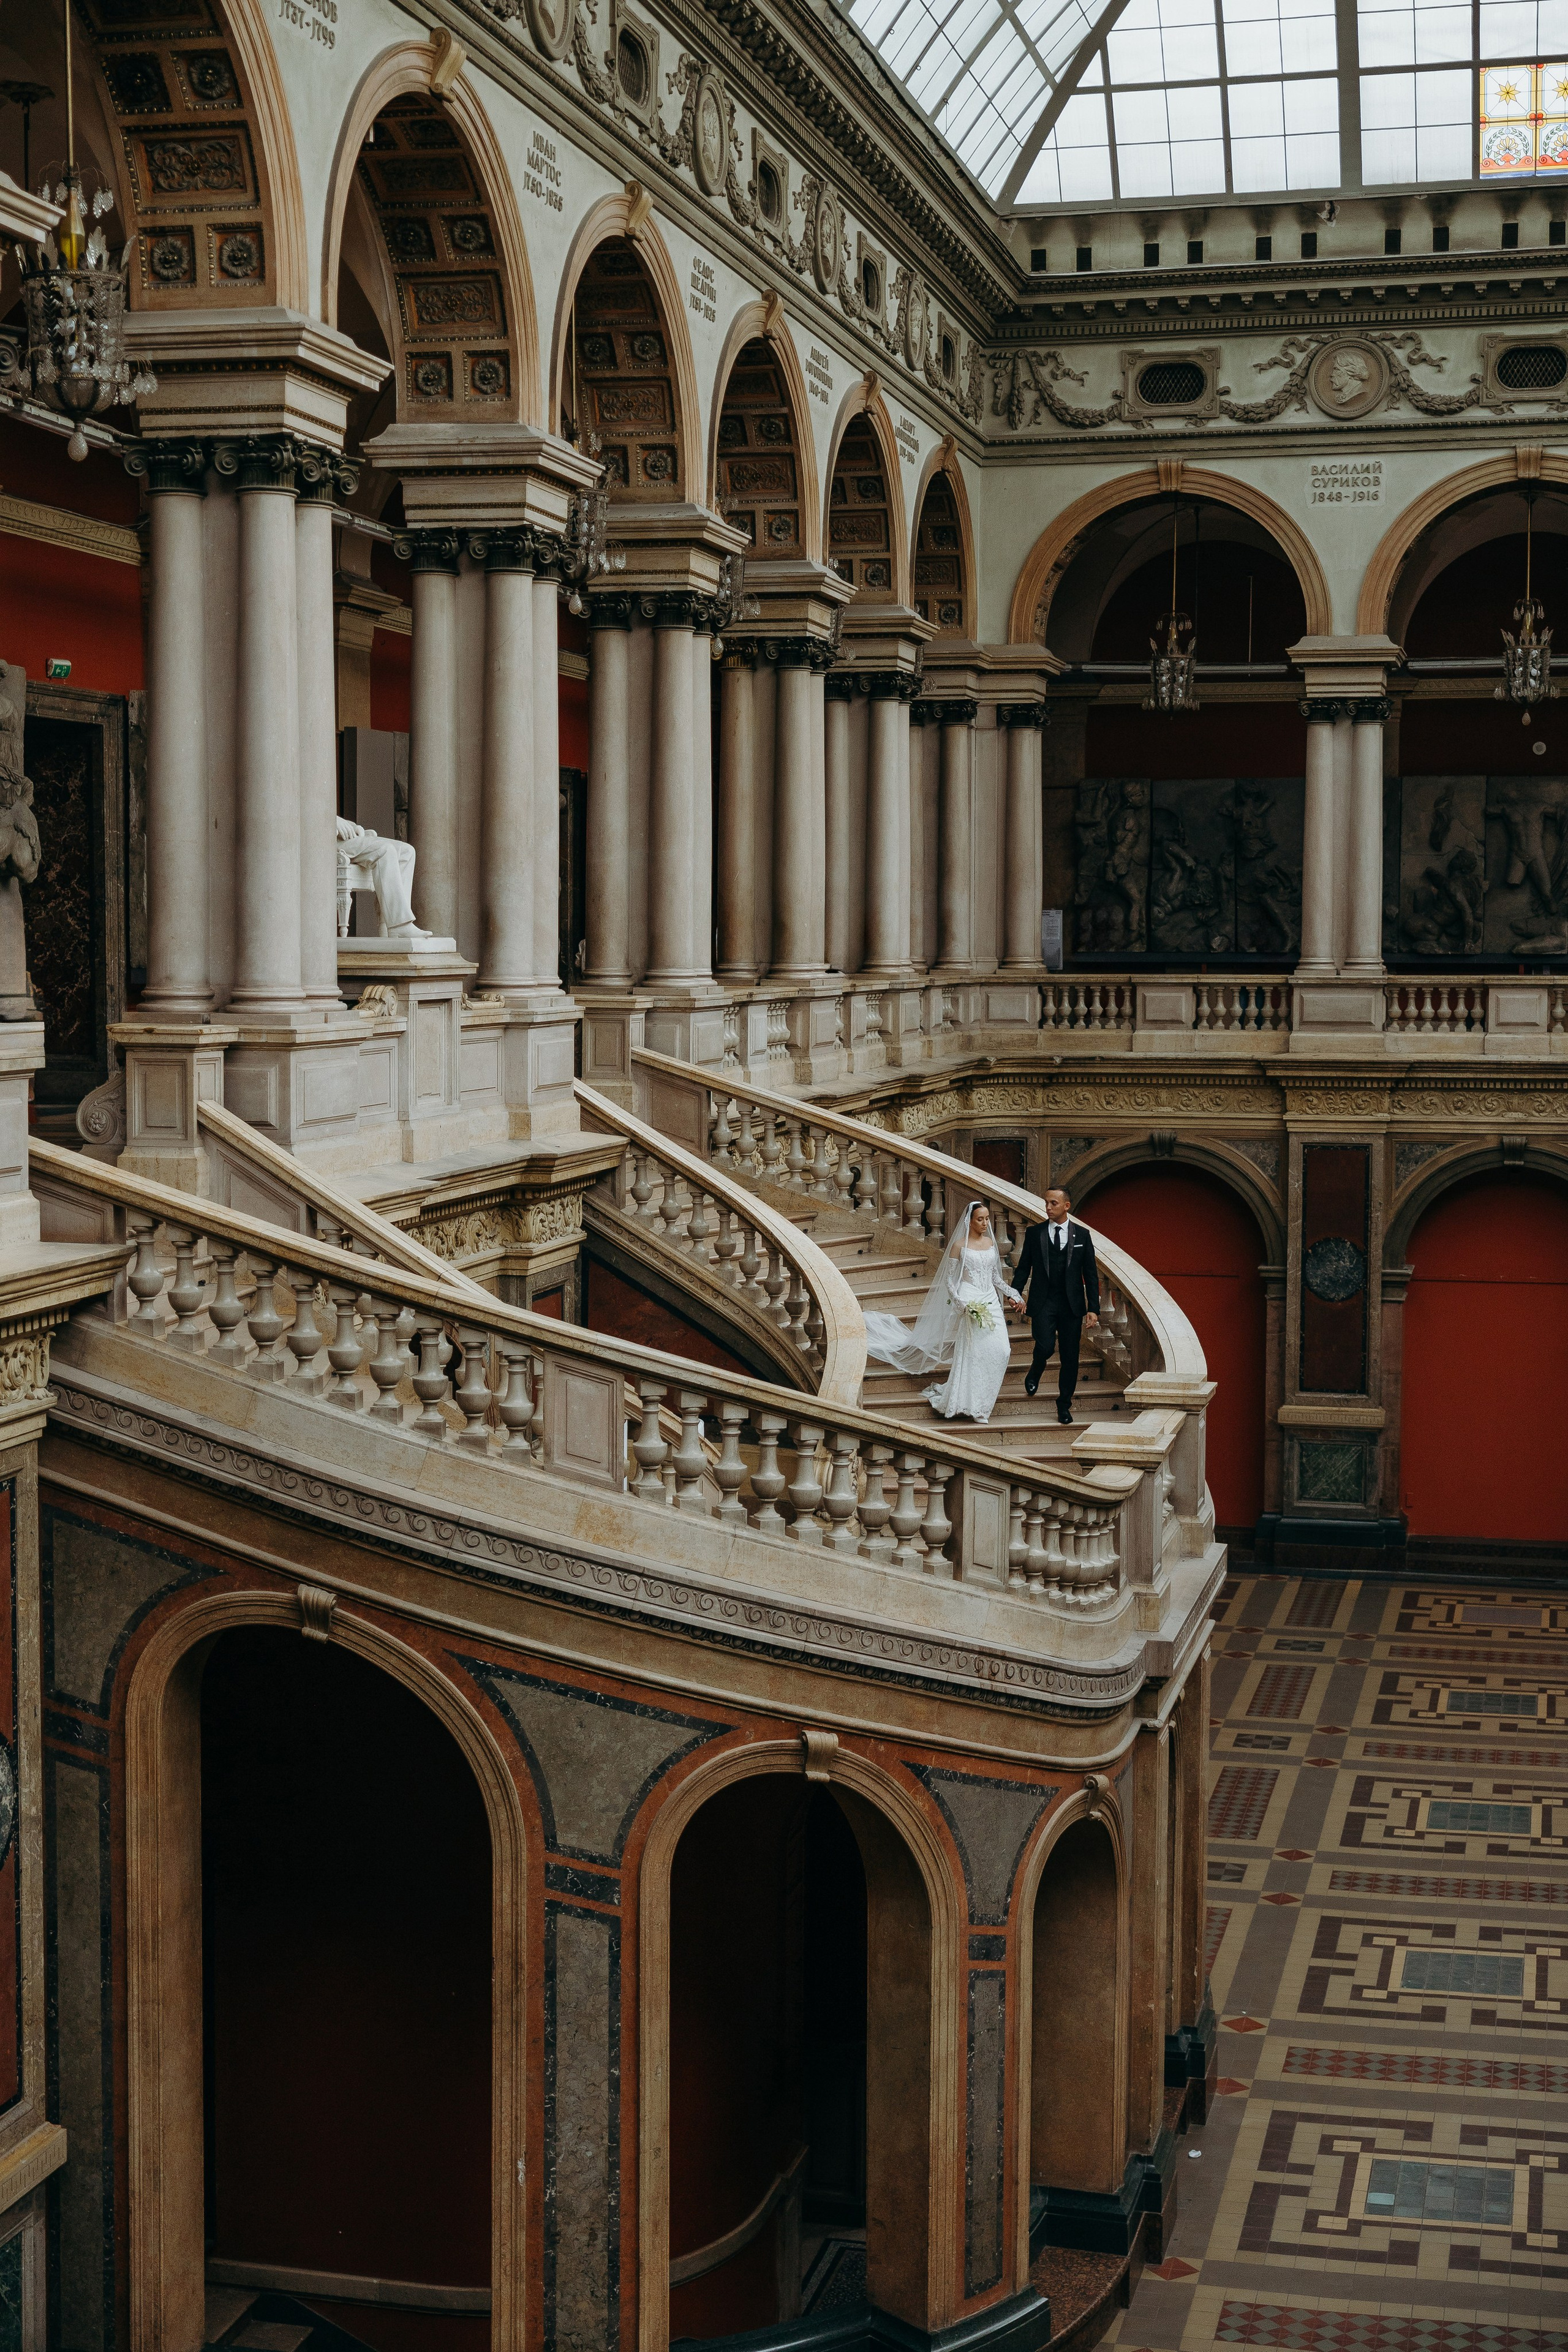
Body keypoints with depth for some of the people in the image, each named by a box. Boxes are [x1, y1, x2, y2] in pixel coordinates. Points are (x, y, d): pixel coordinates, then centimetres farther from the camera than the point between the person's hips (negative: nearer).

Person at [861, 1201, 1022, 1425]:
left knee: (1001, 1351, -7)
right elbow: (949, 1280, -3)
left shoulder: (990, 1242, 13)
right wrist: (961, 1304, -16)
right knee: (972, 1353, -12)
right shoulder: (959, 1245, -3)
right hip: (970, 1304, -5)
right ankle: (971, 1406, -2)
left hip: (991, 1303, 5)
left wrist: (1012, 1294, 7)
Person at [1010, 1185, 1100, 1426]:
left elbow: (1091, 1274, 4)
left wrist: (1093, 1307, -2)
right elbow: (1024, 1268, 7)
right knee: (1045, 1346, -19)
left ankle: (1064, 1405, 17)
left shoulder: (1082, 1235, 4)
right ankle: (1034, 1374, 16)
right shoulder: (1034, 1233, 4)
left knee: (1070, 1357, 4)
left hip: (1072, 1304, 1)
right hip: (1043, 1302, -1)